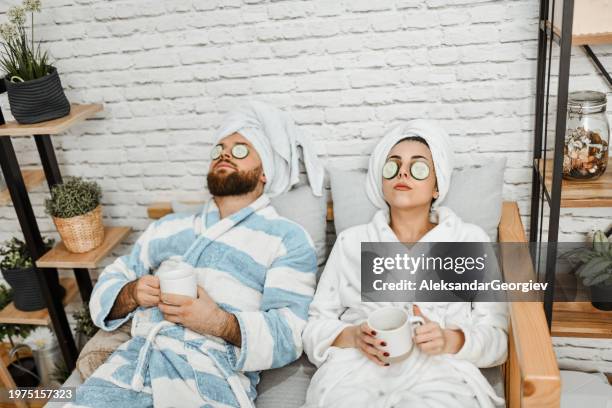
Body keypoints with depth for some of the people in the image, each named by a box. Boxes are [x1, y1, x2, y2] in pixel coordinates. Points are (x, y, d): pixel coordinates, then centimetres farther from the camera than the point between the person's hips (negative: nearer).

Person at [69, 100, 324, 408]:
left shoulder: (287, 238, 6)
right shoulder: (170, 227, 22)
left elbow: (289, 334, -4)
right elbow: (108, 285, 20)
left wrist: (221, 323, -20)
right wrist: (133, 293, -2)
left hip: (216, 371, -3)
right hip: (136, 357, 4)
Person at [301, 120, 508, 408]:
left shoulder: (471, 240, 15)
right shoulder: (351, 242, 18)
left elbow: (497, 335, 10)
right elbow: (315, 327, 14)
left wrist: (451, 341, -12)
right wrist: (352, 336, -8)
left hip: (439, 370, 0)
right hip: (356, 367, 1)